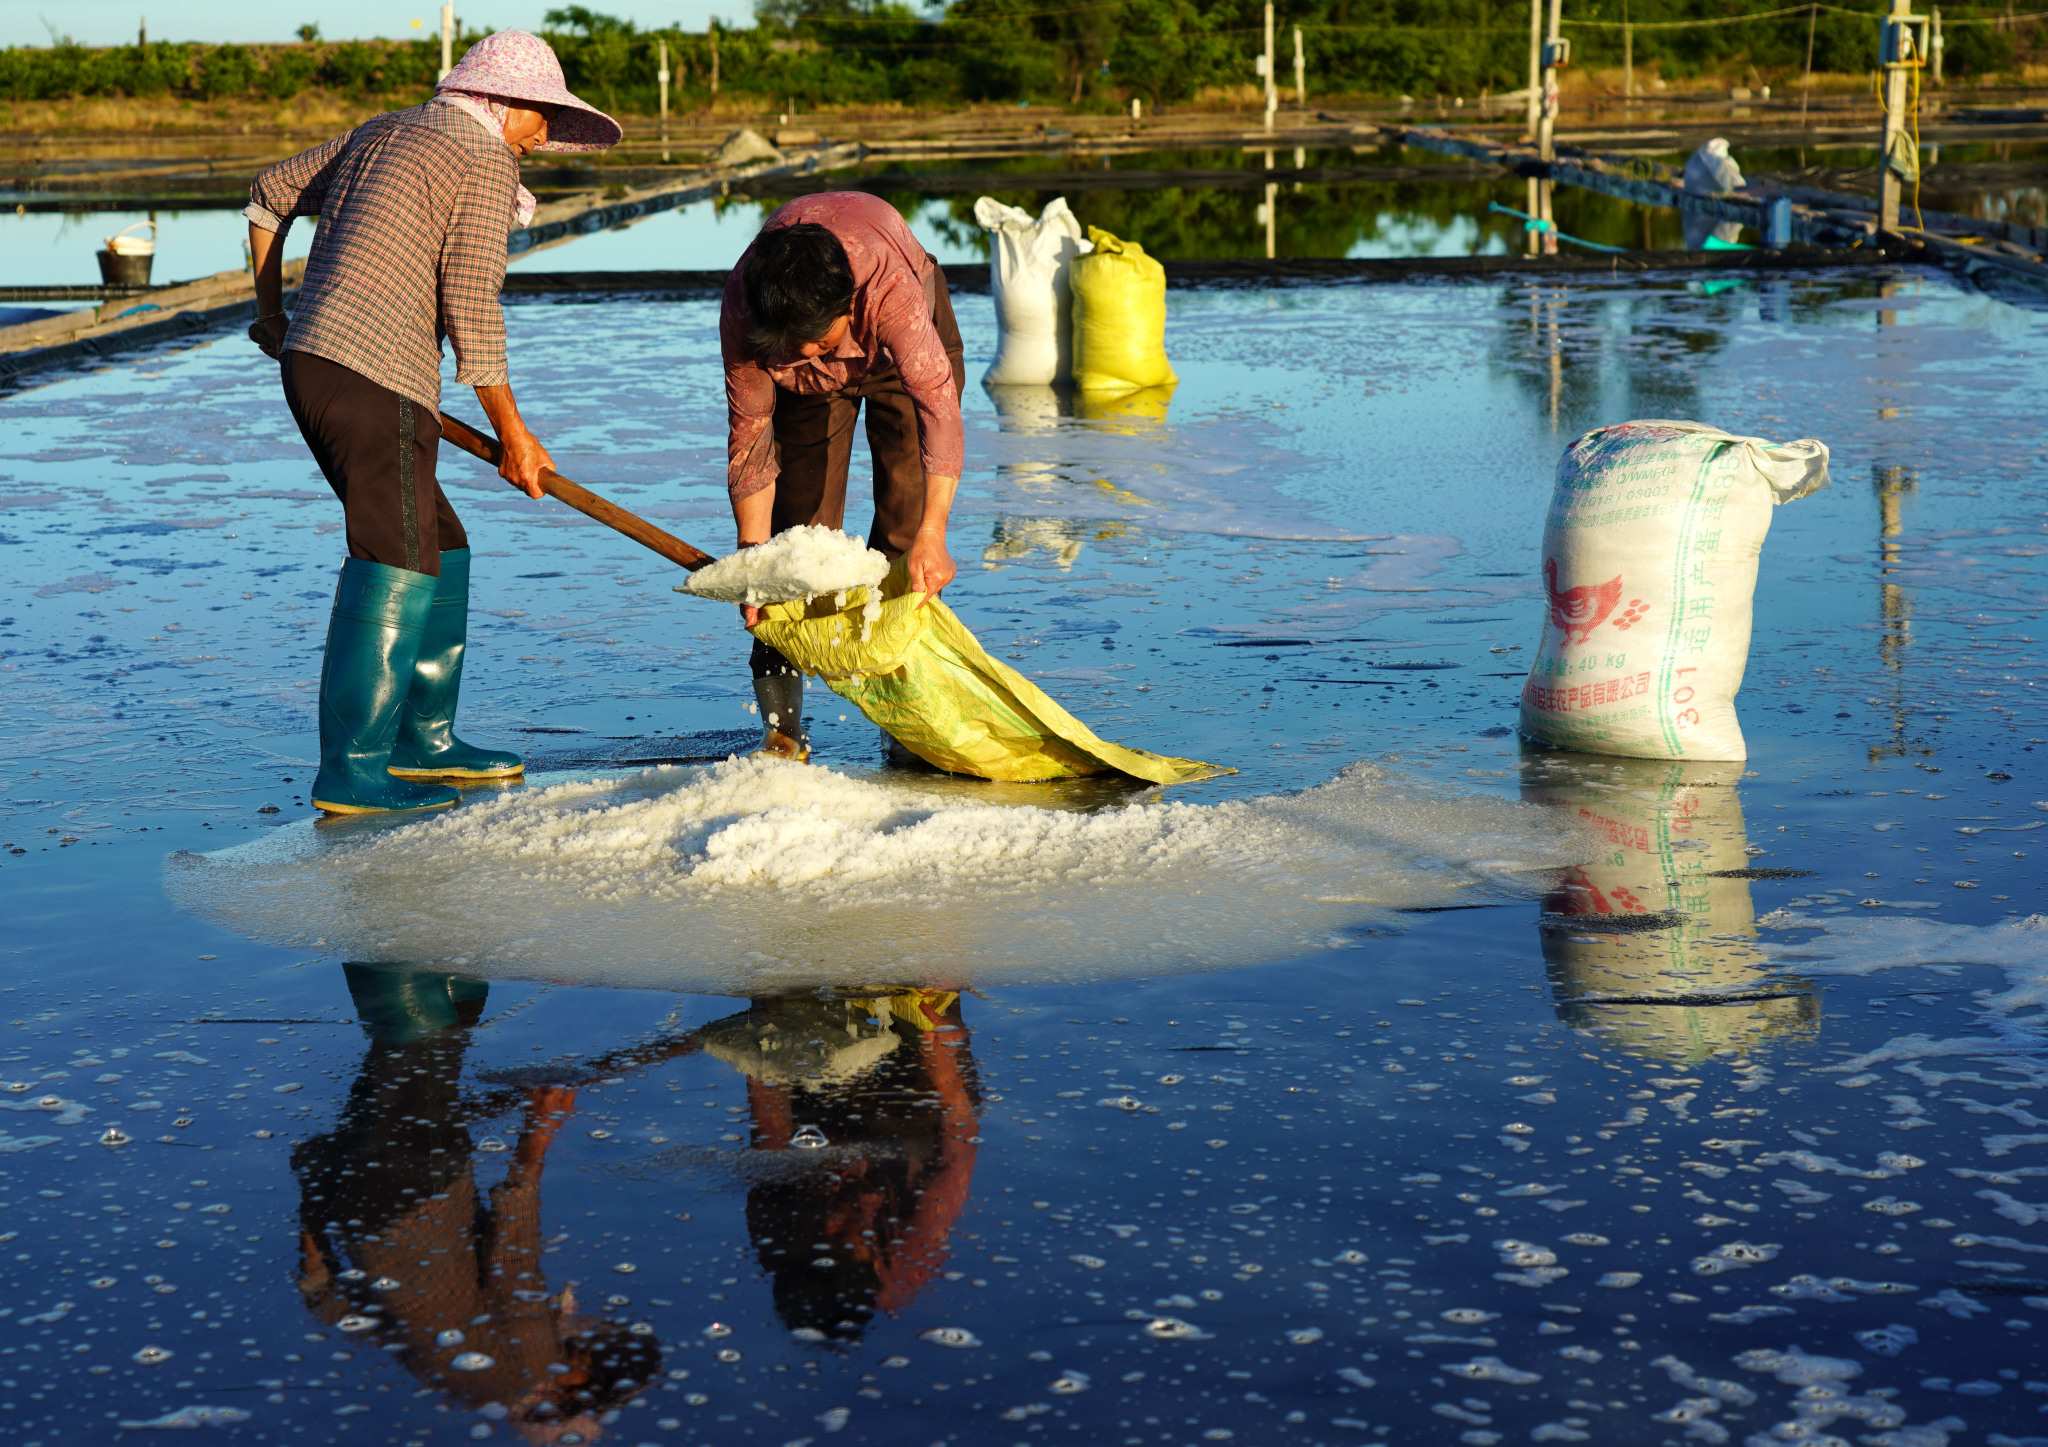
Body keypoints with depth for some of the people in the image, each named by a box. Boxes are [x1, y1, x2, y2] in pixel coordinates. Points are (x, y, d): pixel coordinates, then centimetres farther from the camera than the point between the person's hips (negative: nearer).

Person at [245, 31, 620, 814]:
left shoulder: (383, 132, 21)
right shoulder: (485, 162, -5)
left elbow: (270, 195, 29)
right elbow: (471, 308, -11)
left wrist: (273, 312, 40)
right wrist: (512, 432, -3)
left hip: (308, 362, 9)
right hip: (377, 380, -9)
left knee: (439, 548, 16)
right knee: (397, 567, -9)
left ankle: (425, 741, 22)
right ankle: (351, 771, -12)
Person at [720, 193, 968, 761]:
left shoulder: (889, 283, -46)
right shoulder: (743, 310, -35)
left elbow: (938, 402, -50)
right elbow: (750, 435, -24)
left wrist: (932, 534, -58)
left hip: (902, 350, -1)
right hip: (808, 386, 2)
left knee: (907, 517, -13)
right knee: (800, 524, -10)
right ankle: (781, 725, -5)